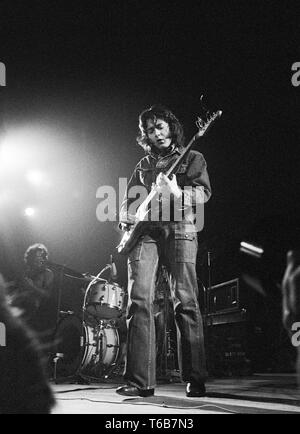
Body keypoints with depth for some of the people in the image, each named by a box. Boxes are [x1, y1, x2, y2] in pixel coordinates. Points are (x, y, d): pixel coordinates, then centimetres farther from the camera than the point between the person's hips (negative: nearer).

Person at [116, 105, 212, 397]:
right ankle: (140, 381, -6)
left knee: (185, 302, -9)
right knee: (139, 301, -9)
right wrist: (126, 218, 5)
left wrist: (176, 193, -20)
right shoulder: (143, 165, 25)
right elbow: (128, 200, 26)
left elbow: (204, 192, -2)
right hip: (144, 232, 3)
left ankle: (195, 380, -2)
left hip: (179, 230, -3)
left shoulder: (192, 158, 13)